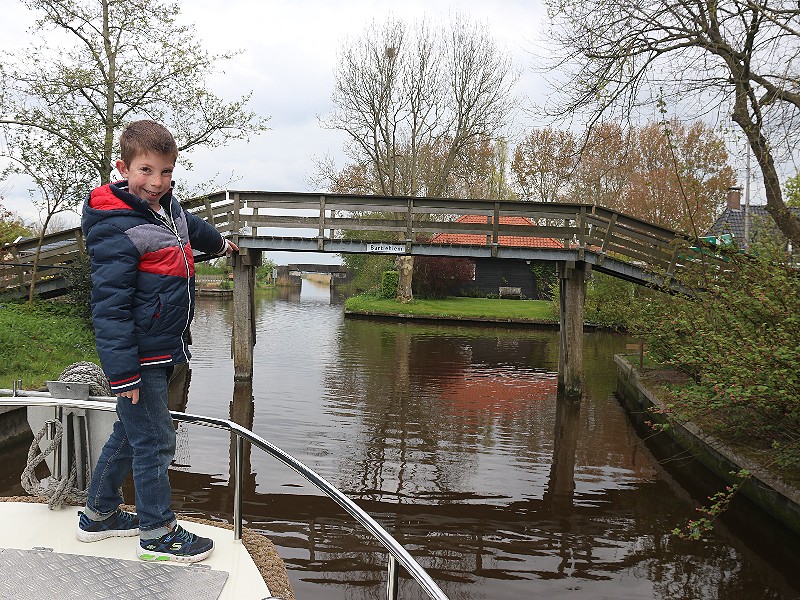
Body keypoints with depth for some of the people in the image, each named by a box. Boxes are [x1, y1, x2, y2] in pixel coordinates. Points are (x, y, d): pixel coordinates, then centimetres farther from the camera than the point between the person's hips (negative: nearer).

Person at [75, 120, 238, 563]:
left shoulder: (166, 207, 7)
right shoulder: (116, 230, -20)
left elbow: (190, 226, 33)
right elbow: (109, 307, -23)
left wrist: (217, 242, 53)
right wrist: (122, 372, -25)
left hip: (163, 351, 9)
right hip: (139, 357, -9)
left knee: (129, 433, 19)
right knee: (154, 441, 1)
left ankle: (99, 514, 36)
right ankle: (158, 534, 17)